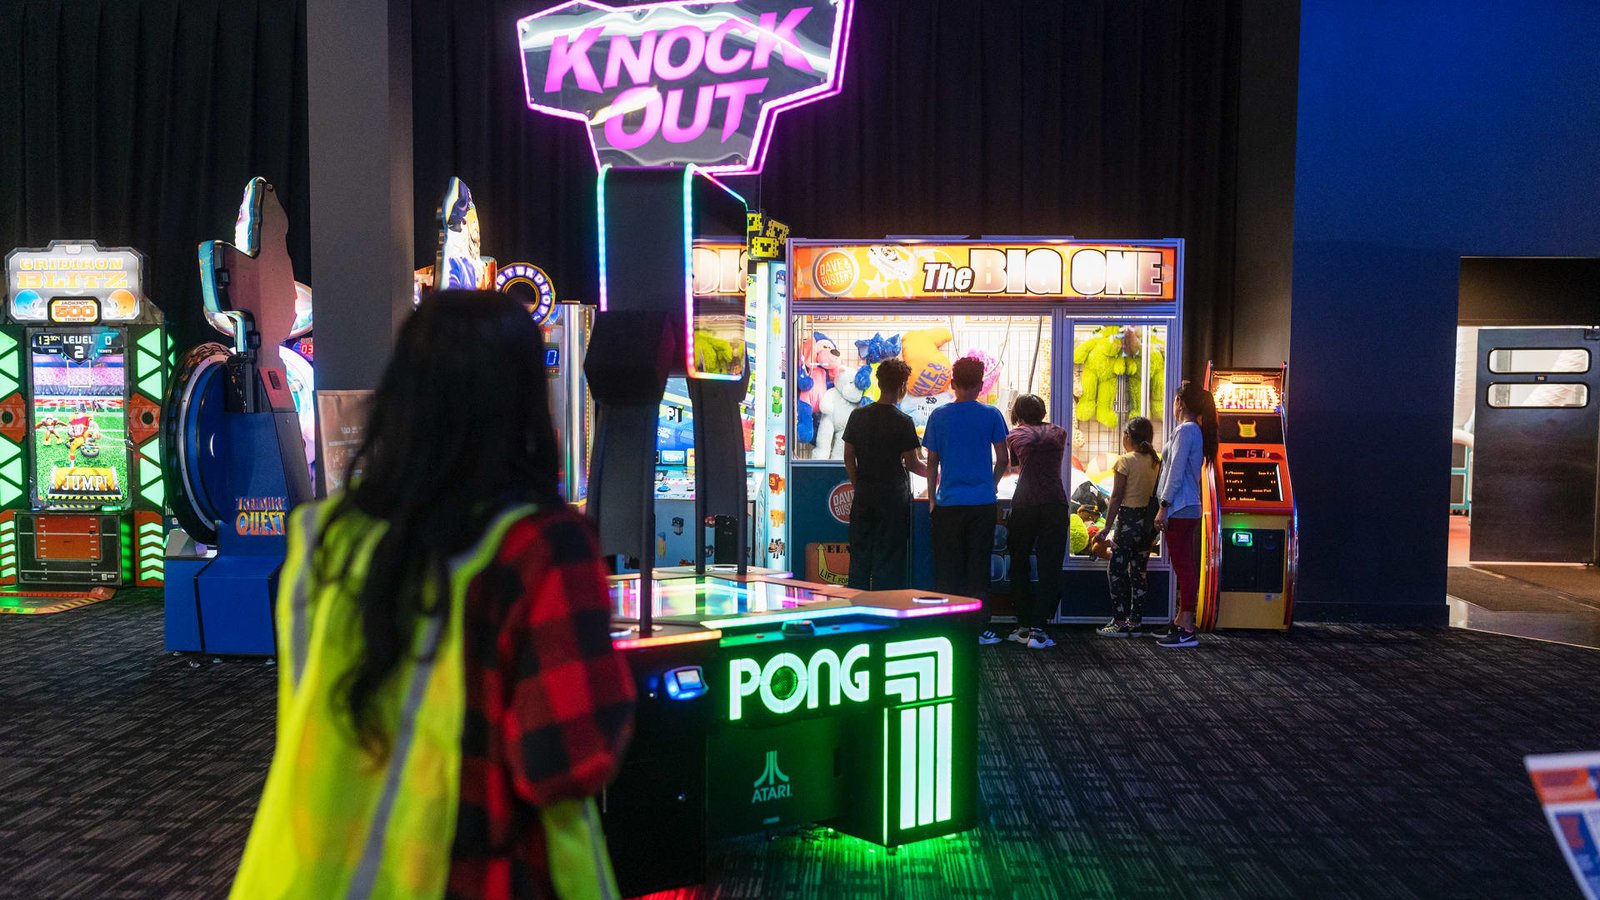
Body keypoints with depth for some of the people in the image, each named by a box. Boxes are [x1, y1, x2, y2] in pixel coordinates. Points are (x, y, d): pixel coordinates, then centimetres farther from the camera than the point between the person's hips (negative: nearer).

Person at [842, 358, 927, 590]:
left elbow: (848, 457, 6)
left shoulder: (858, 415, 2)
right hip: (893, 497, -4)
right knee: (888, 558, 2)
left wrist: (858, 487, 14)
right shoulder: (903, 422, -11)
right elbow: (911, 463, -5)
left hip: (863, 496, 4)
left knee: (860, 554, 10)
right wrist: (932, 474, 13)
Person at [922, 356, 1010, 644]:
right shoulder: (991, 415, -1)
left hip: (948, 503, 0)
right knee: (978, 567, 6)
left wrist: (932, 498, 13)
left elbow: (932, 463, 4)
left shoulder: (939, 416, 0)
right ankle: (977, 628, 9)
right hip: (982, 502, 0)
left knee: (947, 568, 7)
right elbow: (1002, 460, 2)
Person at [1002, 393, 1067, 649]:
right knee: (1050, 568, 3)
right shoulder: (1058, 432, 15)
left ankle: (1024, 626, 15)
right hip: (1055, 503, 0)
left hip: (1024, 504, 0)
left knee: (1019, 566, 14)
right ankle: (1037, 630, -4)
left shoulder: (1014, 435, 12)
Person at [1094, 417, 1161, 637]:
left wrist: (1107, 527, -9)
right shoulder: (1155, 461, 7)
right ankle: (1135, 621, 16)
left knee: (1116, 571, 0)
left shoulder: (1125, 461, -11)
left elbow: (1117, 497, -12)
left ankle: (1120, 623, -2)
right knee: (1139, 571, 12)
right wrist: (1154, 519, 17)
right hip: (1148, 520, 7)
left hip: (1128, 519, -7)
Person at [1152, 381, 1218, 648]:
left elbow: (1176, 472, -17)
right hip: (1189, 508, 10)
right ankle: (1180, 623, 20)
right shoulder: (1196, 430, 16)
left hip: (1179, 509, -10)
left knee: (1184, 566, -8)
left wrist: (1164, 507, -16)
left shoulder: (1185, 430, -13)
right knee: (1184, 566, 13)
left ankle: (1186, 630, -6)